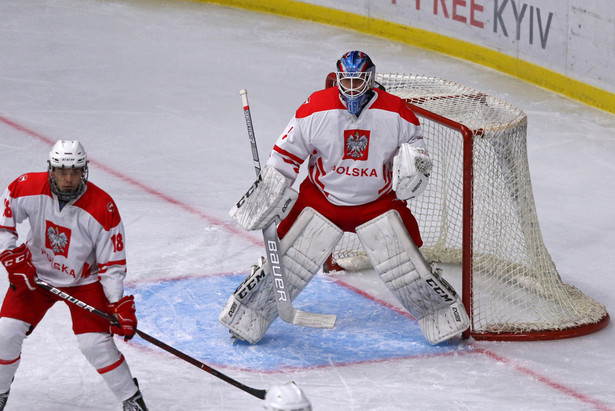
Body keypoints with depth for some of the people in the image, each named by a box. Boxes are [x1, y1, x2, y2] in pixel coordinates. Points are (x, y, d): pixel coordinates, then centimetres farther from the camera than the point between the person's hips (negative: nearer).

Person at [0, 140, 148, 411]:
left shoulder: (102, 209, -26)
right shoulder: (28, 188, -21)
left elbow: (112, 263, -18)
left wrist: (119, 305, -25)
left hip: (83, 281, -2)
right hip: (35, 273, 2)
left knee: (95, 342, -14)